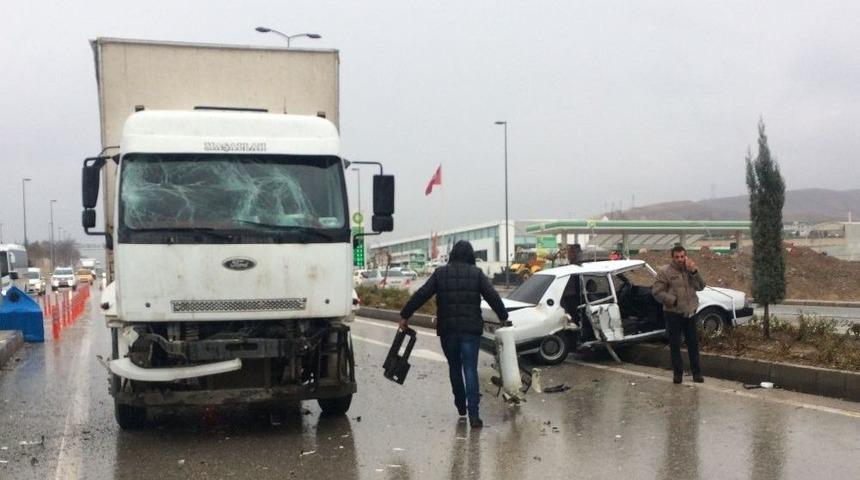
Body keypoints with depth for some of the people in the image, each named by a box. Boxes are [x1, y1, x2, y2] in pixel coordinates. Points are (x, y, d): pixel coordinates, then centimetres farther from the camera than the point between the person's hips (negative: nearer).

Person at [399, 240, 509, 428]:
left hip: (447, 329, 1)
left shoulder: (440, 273, 3)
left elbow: (421, 295, 0)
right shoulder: (476, 273, 1)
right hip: (471, 329, -1)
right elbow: (492, 296, -1)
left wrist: (405, 315, 6)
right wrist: (503, 316, 12)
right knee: (470, 370, -2)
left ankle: (460, 405, 31)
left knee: (454, 367, 19)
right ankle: (473, 414, -9)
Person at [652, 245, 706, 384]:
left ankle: (696, 372, 19)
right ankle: (678, 372, 16)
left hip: (689, 313, 4)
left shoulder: (689, 269, 6)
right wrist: (673, 301, -19)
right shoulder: (665, 272, -9)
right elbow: (656, 291, -12)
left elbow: (701, 286, -1)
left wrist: (694, 272, -15)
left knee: (693, 343, 9)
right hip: (673, 313, -4)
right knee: (675, 344, 4)